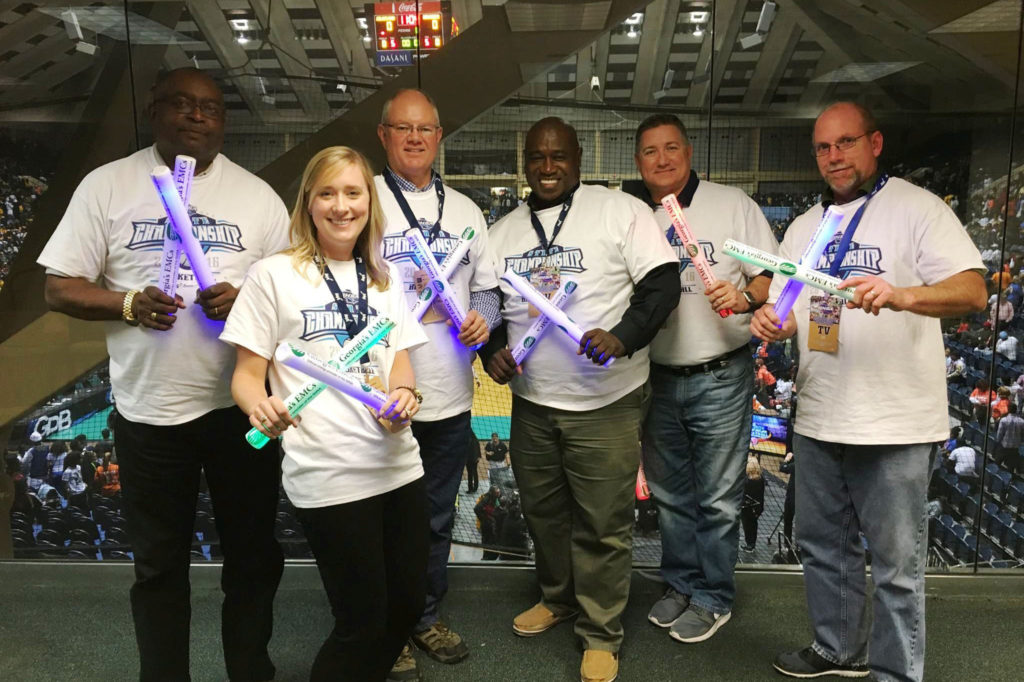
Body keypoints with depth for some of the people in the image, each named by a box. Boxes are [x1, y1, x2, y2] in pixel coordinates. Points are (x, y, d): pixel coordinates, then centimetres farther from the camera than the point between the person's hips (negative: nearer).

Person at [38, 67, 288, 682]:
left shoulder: (256, 194, 5)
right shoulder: (108, 185, 1)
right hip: (149, 409, -1)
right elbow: (61, 287, 0)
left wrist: (244, 300, -15)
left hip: (242, 405, 1)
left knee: (253, 554, 13)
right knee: (159, 564, 14)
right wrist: (129, 303, -18)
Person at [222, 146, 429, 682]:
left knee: (406, 606, 15)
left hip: (397, 465, 5)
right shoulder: (273, 275, -4)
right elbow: (247, 374, -3)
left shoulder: (383, 277, 11)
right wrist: (259, 404, -26)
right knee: (362, 622, 4)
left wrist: (402, 394, -9)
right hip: (327, 476, -5)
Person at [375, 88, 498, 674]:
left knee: (438, 518, 18)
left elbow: (488, 289, 14)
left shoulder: (465, 209, 12)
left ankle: (427, 617, 38)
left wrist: (482, 318, -7)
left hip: (451, 396, 5)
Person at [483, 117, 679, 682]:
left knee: (603, 525, 3)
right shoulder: (503, 231, 10)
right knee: (543, 512, 19)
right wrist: (492, 351, -2)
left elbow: (663, 284, -10)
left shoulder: (621, 211, -5)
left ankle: (601, 634, 24)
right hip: (531, 402, 5)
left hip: (606, 403, -5)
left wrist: (622, 337, -25)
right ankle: (557, 598, 44)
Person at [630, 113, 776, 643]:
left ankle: (712, 598, 22)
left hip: (719, 378, -4)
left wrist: (745, 297, -24)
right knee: (670, 495, 17)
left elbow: (772, 275, -4)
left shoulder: (733, 205, -3)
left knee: (717, 499, 5)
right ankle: (680, 584, 34)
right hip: (656, 379, 4)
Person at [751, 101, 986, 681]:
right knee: (824, 546, 18)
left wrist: (900, 295, -33)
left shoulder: (916, 208, -5)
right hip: (818, 420, 6)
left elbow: (973, 291, -15)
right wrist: (772, 323, -9)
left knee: (897, 565, 4)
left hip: (895, 425, -6)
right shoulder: (803, 227, 14)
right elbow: (785, 312, 15)